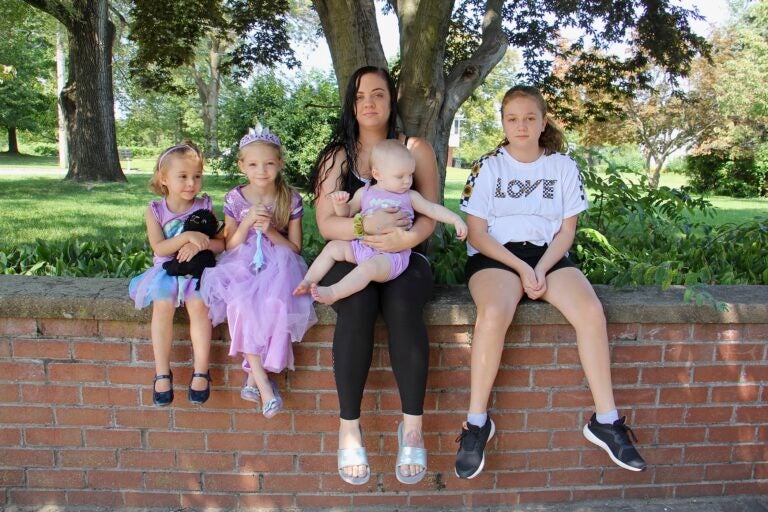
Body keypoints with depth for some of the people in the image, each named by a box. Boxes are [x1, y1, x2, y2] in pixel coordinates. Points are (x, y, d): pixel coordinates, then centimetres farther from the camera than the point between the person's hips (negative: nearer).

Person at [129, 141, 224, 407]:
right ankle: (162, 373, -15)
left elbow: (221, 243, 2)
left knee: (198, 304, -28)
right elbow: (159, 249, -10)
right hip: (167, 269, 0)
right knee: (163, 304, -27)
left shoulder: (204, 206, 3)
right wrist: (188, 236, -23)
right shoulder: (155, 210, 1)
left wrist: (200, 244, -18)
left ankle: (201, 372, -17)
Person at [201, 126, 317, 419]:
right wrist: (247, 222, -12)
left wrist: (270, 231, -14)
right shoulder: (235, 199, 3)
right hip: (242, 265, 1)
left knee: (274, 305, -33)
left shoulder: (291, 200, 1)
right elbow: (230, 246, 5)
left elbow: (295, 248, 3)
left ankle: (254, 375, -16)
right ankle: (263, 382, -24)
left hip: (278, 266, 0)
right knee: (241, 304, -32)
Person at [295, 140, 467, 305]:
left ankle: (332, 293, -33)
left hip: (392, 254, -4)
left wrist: (456, 219, 0)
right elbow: (346, 213, 18)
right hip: (362, 247, 4)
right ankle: (308, 282, 0)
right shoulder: (364, 193, 11)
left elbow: (433, 209, 12)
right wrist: (340, 203, -5)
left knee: (369, 267, -32)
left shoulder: (410, 196, 9)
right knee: (333, 247, -4)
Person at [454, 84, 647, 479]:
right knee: (493, 312, -35)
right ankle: (476, 422, -21)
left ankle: (605, 420, -11)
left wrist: (541, 268, -11)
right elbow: (476, 232, -3)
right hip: (494, 255, -2)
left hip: (548, 254, 3)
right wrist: (520, 267, -14)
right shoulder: (488, 167, 2)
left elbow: (567, 230, 7)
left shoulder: (563, 167, 9)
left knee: (591, 310, -25)